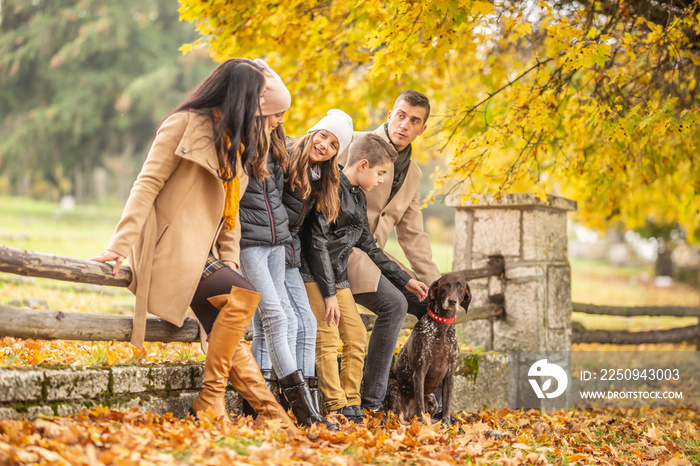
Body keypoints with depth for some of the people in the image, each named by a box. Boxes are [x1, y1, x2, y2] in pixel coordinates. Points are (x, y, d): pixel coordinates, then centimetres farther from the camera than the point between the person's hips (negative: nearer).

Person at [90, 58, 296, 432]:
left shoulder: (235, 142, 21)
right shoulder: (185, 124, -4)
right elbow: (147, 184, -11)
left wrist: (229, 260, 8)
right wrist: (122, 244, -20)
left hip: (202, 257, 8)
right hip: (172, 251, -8)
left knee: (226, 336, -4)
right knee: (244, 295, -25)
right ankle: (210, 397, -17)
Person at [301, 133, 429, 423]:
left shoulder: (358, 197, 16)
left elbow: (368, 247, 23)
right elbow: (317, 241, -18)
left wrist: (405, 281, 22)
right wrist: (329, 293, -19)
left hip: (338, 278, 10)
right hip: (314, 276, -10)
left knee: (356, 335, 8)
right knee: (327, 338, -12)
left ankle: (351, 405, 13)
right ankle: (337, 409, -11)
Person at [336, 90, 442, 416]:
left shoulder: (413, 175, 16)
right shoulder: (356, 145, -6)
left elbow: (413, 236, 17)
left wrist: (435, 285, 11)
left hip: (373, 256, 8)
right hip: (340, 248, -8)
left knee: (430, 304, 3)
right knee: (393, 303, -26)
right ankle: (371, 401, -19)